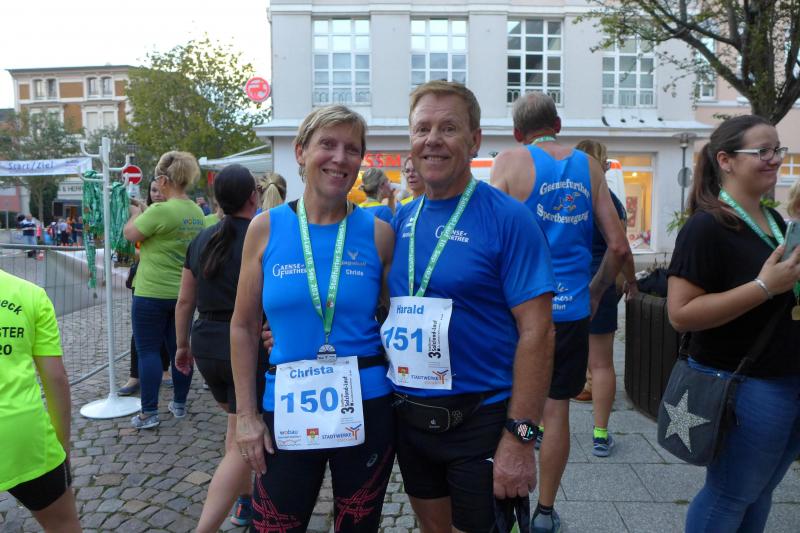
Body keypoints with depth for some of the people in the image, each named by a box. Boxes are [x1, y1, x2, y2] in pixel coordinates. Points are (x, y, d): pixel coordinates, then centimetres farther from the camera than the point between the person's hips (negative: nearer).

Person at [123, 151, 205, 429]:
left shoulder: (160, 210, -20)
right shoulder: (197, 212, 5)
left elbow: (130, 234, -8)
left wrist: (136, 213, 10)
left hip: (152, 294, -7)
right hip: (183, 291, 7)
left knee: (148, 351, 3)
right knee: (179, 349, 14)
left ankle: (148, 413, 9)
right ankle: (179, 405, 25)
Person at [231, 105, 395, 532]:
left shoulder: (378, 233, -3)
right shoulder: (266, 228, -3)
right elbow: (244, 326, 3)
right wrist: (245, 413, 1)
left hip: (366, 407, 0)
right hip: (287, 409, 0)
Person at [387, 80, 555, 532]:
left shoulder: (508, 218, -14)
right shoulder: (401, 220, 3)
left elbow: (536, 331, -16)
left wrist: (520, 436, -19)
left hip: (482, 420, -5)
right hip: (410, 417, 6)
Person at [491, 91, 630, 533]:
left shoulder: (510, 161, -4)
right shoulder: (588, 166, 6)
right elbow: (619, 247, 5)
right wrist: (595, 293, 17)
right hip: (571, 310, 3)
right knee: (556, 410, 13)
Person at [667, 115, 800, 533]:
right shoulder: (707, 226, -18)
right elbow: (681, 314, -25)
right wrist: (765, 287, -27)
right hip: (743, 385, -8)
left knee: (759, 492, 20)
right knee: (730, 496, 6)